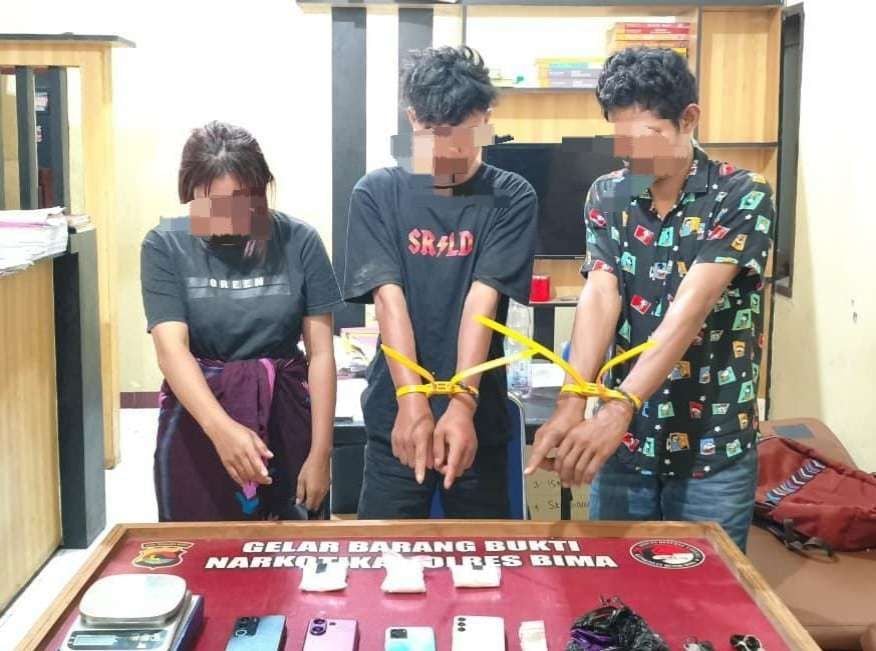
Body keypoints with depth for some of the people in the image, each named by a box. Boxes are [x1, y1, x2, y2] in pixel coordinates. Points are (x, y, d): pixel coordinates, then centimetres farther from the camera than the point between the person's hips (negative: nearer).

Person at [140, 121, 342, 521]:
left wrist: (320, 453, -9)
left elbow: (321, 352, -5)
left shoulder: (298, 241, -7)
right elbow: (172, 350, -18)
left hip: (285, 415, 1)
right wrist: (222, 428, -34)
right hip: (197, 420, 0)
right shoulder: (165, 246, -8)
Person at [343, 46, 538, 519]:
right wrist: (411, 399, -24)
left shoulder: (511, 198, -1)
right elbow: (389, 298, -11)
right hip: (393, 414, 0)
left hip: (480, 416, 0)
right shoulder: (377, 194, 0)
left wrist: (462, 403, -24)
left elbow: (483, 300, -13)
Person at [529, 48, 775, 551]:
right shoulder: (607, 197, 0)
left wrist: (617, 410, -34)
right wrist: (570, 407, -28)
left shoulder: (743, 196, -12)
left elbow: (691, 307, -24)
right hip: (626, 441, 3)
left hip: (713, 446, -3)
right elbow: (599, 297, -12)